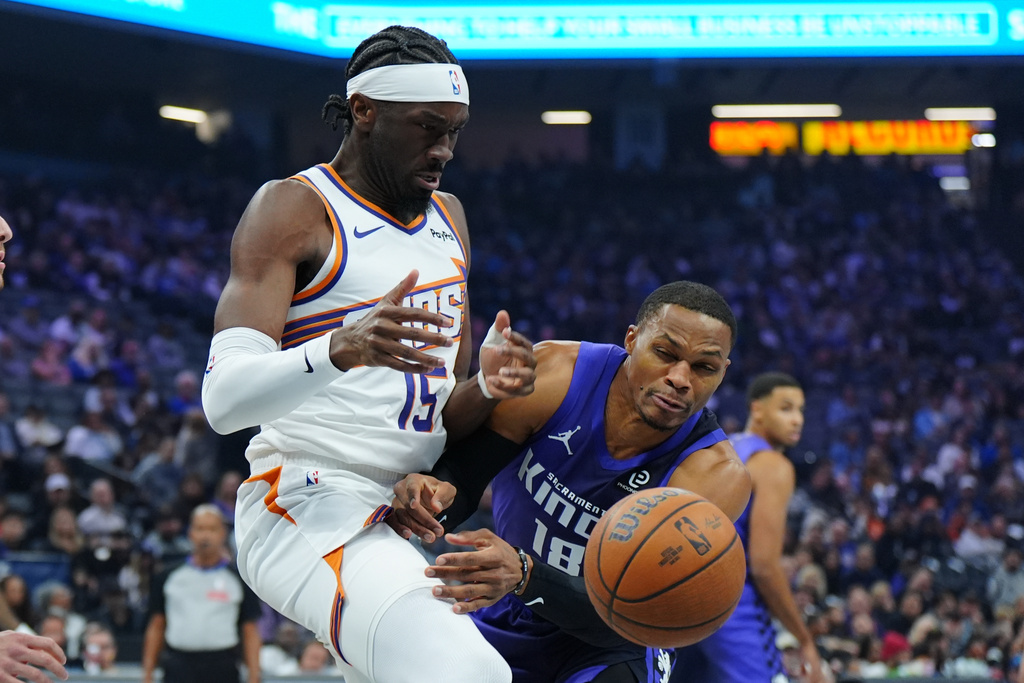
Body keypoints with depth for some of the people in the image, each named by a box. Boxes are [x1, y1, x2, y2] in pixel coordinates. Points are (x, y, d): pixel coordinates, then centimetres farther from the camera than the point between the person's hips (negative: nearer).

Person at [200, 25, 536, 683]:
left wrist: (487, 386, -5)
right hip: (308, 509, -9)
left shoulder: (447, 219, 18)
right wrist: (341, 349, -35)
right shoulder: (294, 208, -6)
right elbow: (223, 399, -17)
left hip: (404, 526, 9)